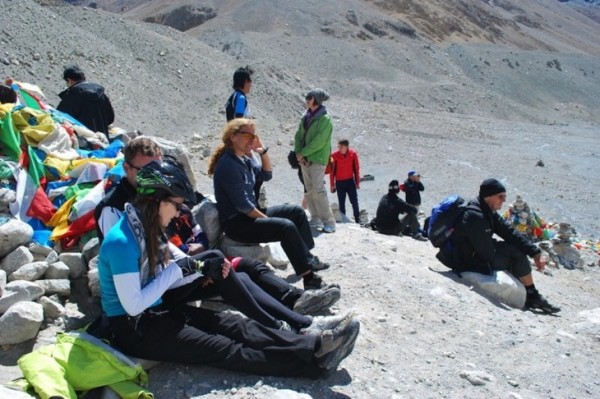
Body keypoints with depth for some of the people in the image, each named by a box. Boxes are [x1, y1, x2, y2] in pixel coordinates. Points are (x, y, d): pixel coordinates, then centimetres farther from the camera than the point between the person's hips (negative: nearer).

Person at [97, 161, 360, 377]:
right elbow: (133, 305, -24)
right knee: (224, 350, -14)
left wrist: (202, 269, -5)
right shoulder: (121, 241, -24)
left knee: (235, 325, -7)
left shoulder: (147, 229, 4)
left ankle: (313, 344, -14)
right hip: (133, 329, -9)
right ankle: (315, 362, -17)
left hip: (158, 309, 9)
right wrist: (176, 270, -19)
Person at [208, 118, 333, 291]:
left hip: (250, 214, 10)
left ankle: (307, 257, 20)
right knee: (286, 227, -27)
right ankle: (309, 277, -24)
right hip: (236, 223, -10)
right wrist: (266, 219, -13)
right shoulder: (227, 164, -21)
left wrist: (263, 152, 5)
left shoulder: (243, 159, 8)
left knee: (297, 212, 10)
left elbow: (266, 175, 19)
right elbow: (241, 204, -22)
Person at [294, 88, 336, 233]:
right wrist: (299, 154, -4)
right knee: (309, 190, 9)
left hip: (317, 160, -8)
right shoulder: (306, 117, 12)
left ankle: (329, 222, -9)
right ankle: (315, 218, 17)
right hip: (305, 159, 8)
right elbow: (299, 136, 11)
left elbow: (319, 142, -17)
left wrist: (302, 153, -13)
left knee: (318, 190, -13)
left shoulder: (325, 119, -10)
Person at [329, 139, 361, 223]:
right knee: (341, 203, 7)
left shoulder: (353, 154, -6)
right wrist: (332, 184, -1)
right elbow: (332, 171, -3)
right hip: (339, 182, -1)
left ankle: (358, 220, 8)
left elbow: (356, 168, 2)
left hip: (350, 181, 1)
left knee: (355, 202, 1)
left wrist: (357, 182, 4)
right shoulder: (334, 155, -10)